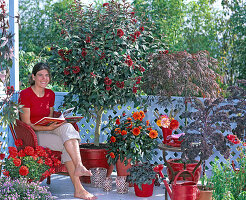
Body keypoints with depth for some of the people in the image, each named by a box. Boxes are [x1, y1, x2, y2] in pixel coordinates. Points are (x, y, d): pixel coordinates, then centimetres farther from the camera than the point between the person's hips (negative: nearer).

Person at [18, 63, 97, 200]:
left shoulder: (50, 94, 12)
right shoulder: (25, 94, -9)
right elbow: (27, 124, -12)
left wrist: (58, 122, -4)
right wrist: (48, 128, -25)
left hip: (48, 130, 6)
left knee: (67, 127, -29)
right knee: (67, 146, -28)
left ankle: (78, 166, -39)